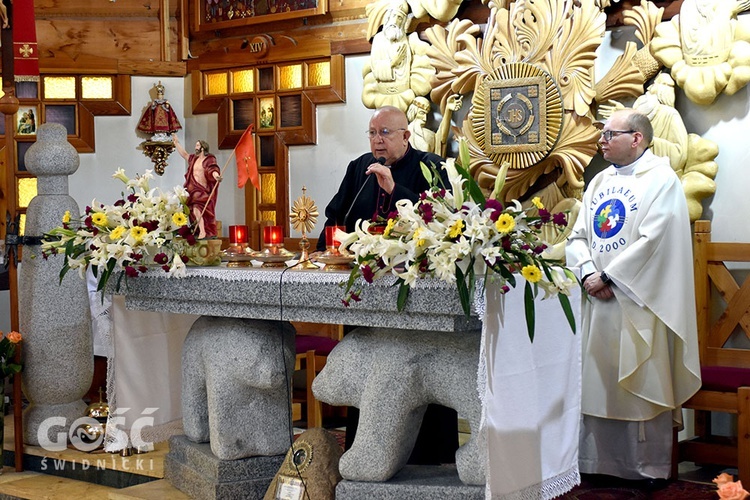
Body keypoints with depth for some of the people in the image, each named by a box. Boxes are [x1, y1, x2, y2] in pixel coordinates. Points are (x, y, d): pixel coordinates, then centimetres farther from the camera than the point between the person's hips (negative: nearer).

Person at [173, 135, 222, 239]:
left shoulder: (209, 159, -6)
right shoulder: (194, 159, 18)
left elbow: (212, 169, -22)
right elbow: (184, 154, 32)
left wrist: (216, 176, -44)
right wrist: (176, 143, 34)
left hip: (202, 190, -8)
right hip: (193, 190, 8)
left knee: (197, 209, -24)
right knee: (195, 210, 5)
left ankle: (203, 232, -30)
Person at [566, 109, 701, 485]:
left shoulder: (661, 179, -6)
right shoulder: (599, 182, 15)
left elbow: (653, 240, -16)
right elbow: (578, 235, 11)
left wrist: (607, 277, -14)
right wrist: (589, 274, -8)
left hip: (637, 301, -6)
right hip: (597, 300, 6)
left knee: (642, 384, -1)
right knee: (598, 383, 8)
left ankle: (651, 469, 10)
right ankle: (599, 463, 17)